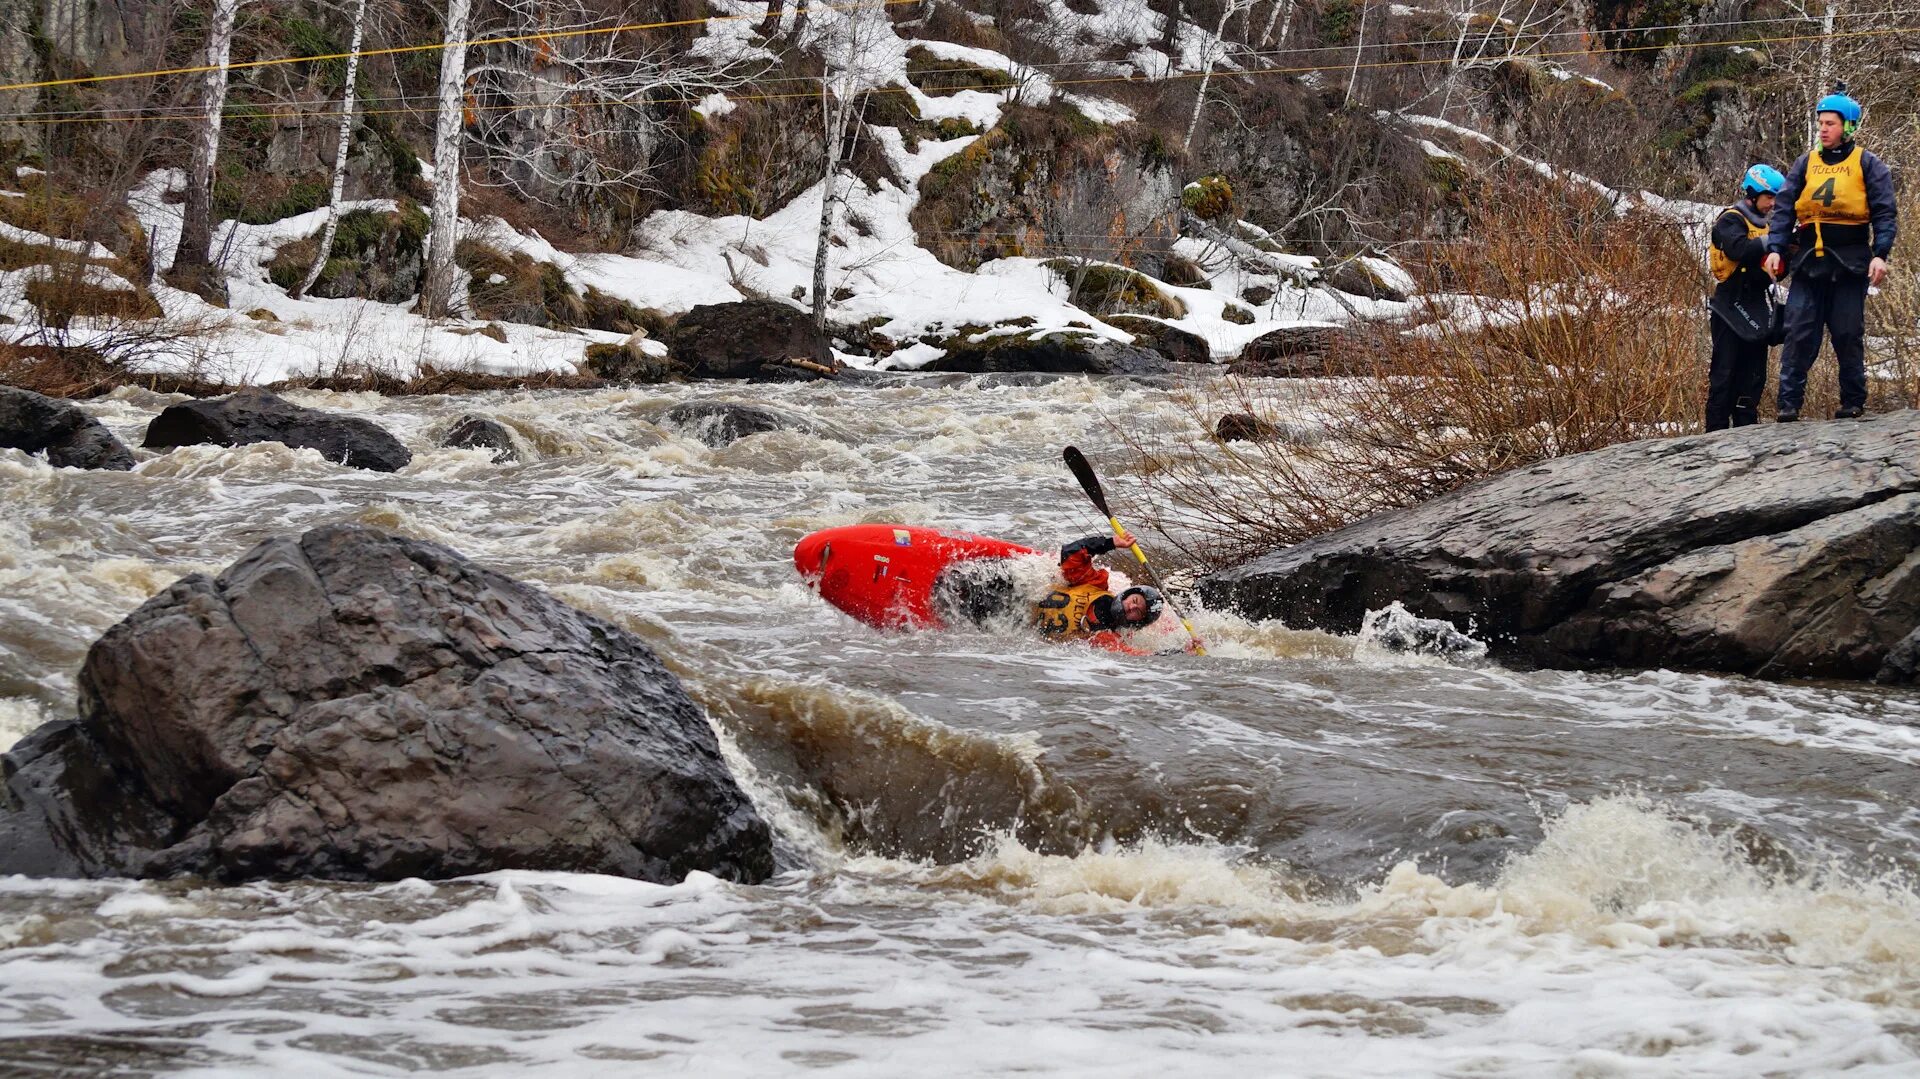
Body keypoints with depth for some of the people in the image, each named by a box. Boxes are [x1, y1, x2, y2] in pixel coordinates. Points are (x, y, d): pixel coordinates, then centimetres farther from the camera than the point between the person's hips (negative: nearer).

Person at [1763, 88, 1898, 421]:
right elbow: (1784, 208, 8)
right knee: (1799, 333, -4)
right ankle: (1789, 403, -3)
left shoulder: (1867, 164, 3)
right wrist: (1775, 249, -5)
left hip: (1850, 265, -2)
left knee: (1848, 335, 2)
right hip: (1808, 264, 2)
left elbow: (1885, 213, -2)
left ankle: (1853, 403, 12)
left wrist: (1880, 254, -14)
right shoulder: (1806, 163, 11)